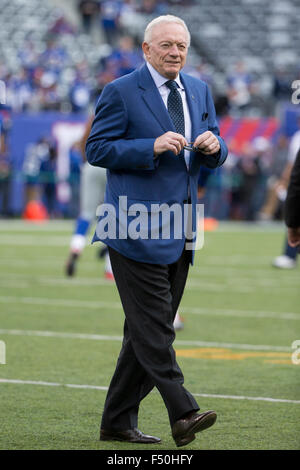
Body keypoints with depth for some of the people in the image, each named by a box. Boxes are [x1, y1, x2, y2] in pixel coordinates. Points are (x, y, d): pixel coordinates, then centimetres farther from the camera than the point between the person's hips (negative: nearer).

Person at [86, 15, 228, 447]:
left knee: (146, 330, 9)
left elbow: (215, 156, 20)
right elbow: (97, 149, -8)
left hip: (180, 233, 7)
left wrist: (214, 146, -5)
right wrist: (152, 147, -20)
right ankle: (183, 414, -15)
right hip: (137, 229, -7)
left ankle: (118, 422, 15)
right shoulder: (121, 92, -5)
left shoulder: (199, 91, 15)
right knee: (154, 328, -11)